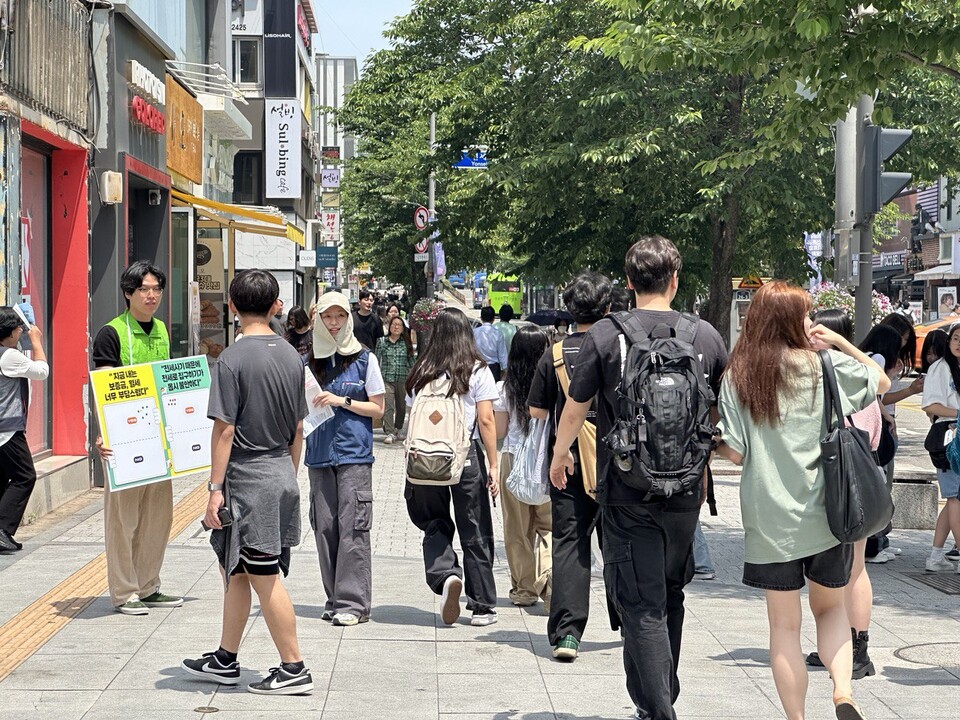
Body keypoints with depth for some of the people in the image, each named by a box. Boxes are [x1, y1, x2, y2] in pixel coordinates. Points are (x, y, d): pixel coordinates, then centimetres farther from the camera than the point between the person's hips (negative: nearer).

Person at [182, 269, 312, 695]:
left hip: (248, 479, -7)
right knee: (235, 570, 17)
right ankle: (225, 660, 26)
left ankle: (294, 670, 3)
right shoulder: (292, 357, 6)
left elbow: (224, 430, -16)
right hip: (282, 475, 7)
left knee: (264, 577, -1)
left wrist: (216, 488, -12)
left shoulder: (232, 360, -14)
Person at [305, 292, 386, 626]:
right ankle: (335, 599, 13)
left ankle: (353, 602, -5)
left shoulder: (365, 359, 2)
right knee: (325, 526, 4)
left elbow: (377, 408, 2)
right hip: (320, 452, 4)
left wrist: (342, 401, -10)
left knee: (352, 527, -8)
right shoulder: (311, 361, 12)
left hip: (354, 453, -4)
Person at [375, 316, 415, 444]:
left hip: (403, 379, 2)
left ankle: (398, 429, 28)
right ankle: (390, 433, -12)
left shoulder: (406, 343, 7)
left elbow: (412, 361, 11)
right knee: (388, 406, -12)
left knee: (401, 406, 11)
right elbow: (377, 360, 6)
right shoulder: (382, 342, 5)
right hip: (386, 379, -2)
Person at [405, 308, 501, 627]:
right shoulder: (477, 370, -1)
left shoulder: (421, 372, 5)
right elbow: (486, 420, -5)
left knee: (434, 524, 16)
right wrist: (493, 464, 0)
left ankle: (445, 574, -11)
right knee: (474, 531, 7)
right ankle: (483, 606, 13)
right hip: (464, 455, -2)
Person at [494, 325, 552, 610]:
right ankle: (549, 581, -14)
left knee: (518, 528, 10)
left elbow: (500, 431, 0)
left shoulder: (505, 388, -4)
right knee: (549, 525, 8)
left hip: (513, 459, 0)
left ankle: (524, 589, 18)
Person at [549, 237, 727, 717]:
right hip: (685, 492, 4)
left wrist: (560, 455, 19)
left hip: (627, 492, -3)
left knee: (642, 605, 0)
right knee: (670, 597, 20)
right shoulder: (706, 336, 0)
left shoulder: (605, 335, -9)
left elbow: (575, 409, 0)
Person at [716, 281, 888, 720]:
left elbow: (735, 453, -3)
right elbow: (883, 381, 15)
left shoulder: (737, 377, -1)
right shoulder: (826, 366, -1)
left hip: (770, 519, -1)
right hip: (826, 515, 1)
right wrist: (840, 342, 15)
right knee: (830, 606, 19)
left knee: (784, 624, 9)